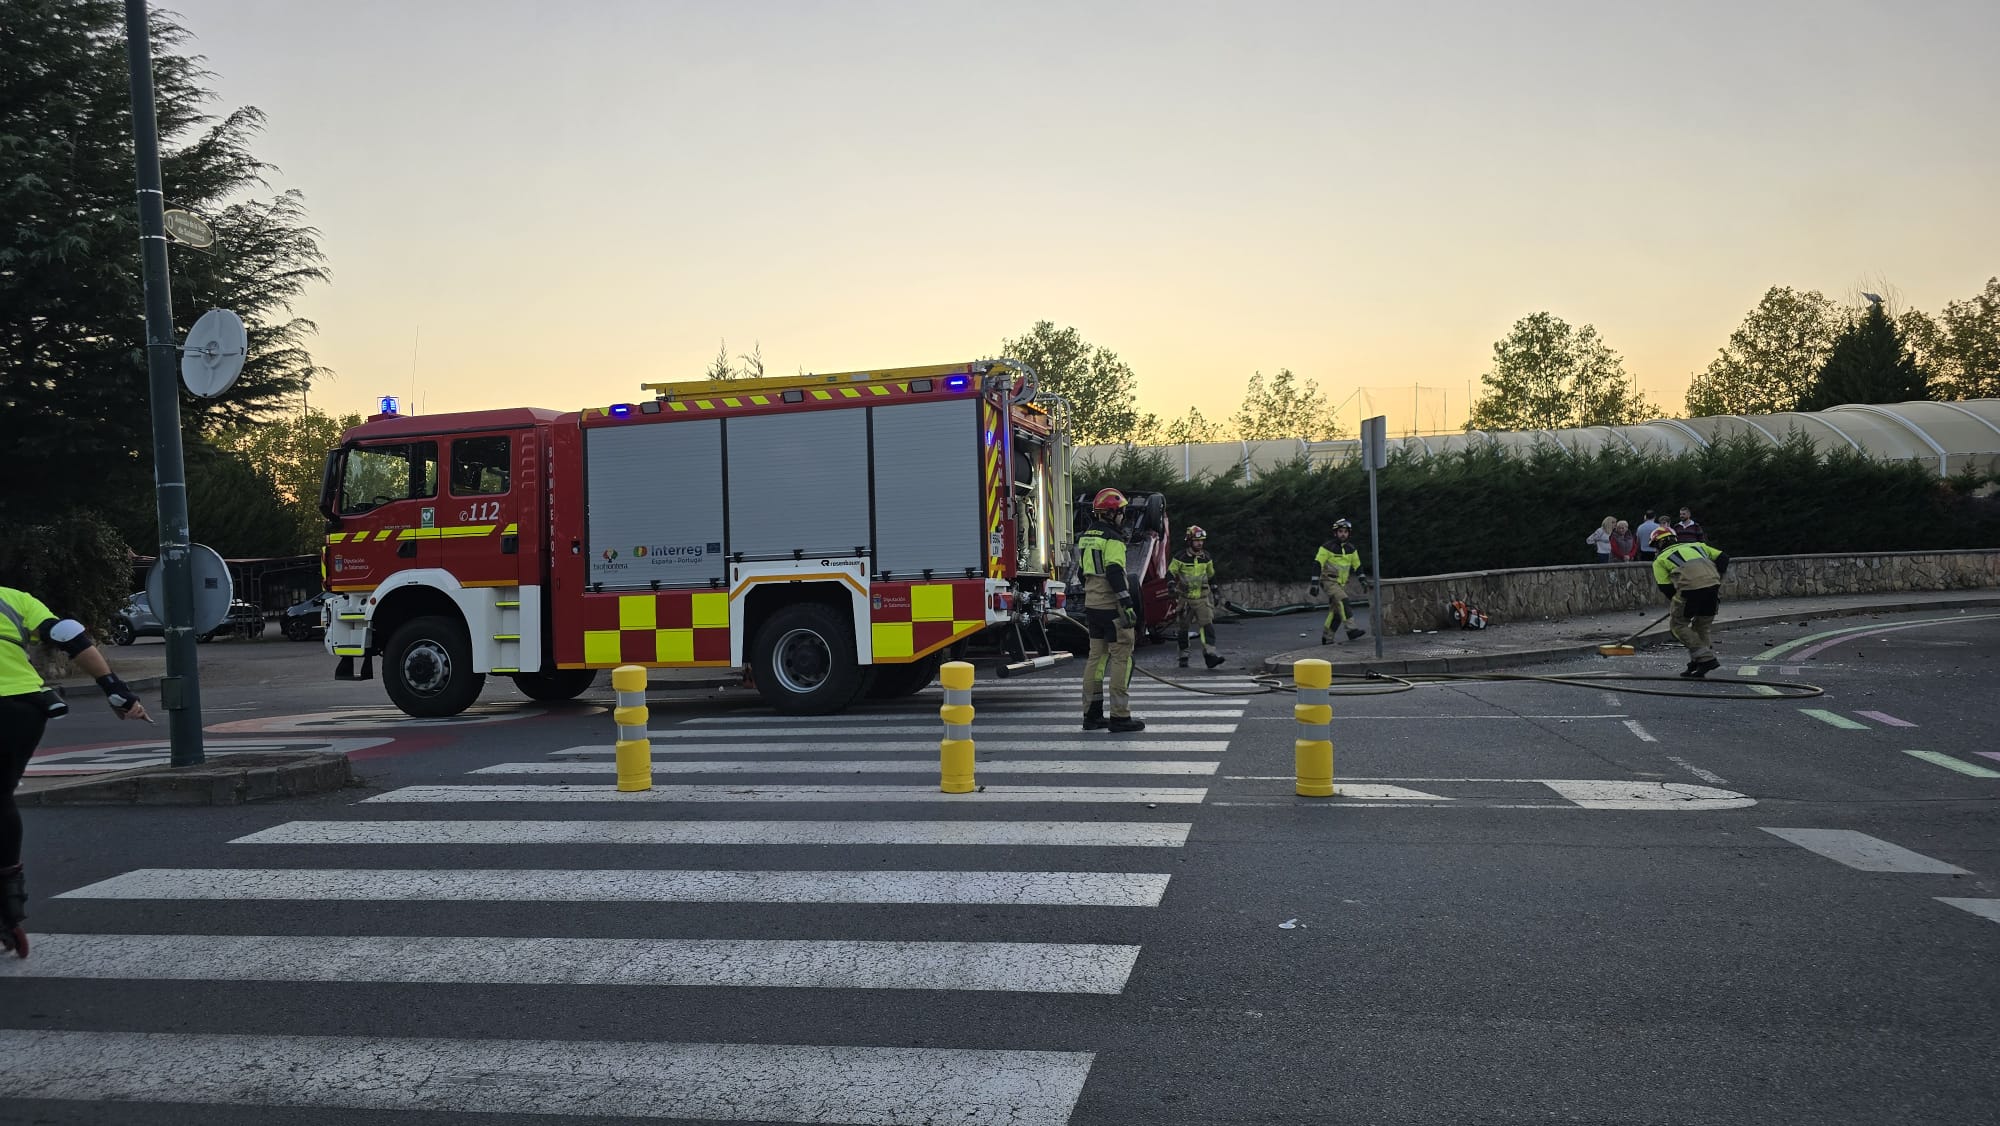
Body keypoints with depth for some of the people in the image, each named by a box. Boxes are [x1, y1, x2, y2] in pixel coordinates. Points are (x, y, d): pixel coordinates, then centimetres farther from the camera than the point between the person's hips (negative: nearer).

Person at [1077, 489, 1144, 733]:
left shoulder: (1086, 537, 15)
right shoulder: (1112, 539, -13)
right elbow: (1115, 574, -22)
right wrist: (1128, 606, -22)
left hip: (1092, 606, 9)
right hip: (1112, 608, -9)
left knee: (1096, 657, 11)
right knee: (1121, 658, -5)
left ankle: (1091, 714, 13)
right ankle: (1120, 716, -6)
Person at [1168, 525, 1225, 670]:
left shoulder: (1206, 558, 6)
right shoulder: (1180, 558, -6)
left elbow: (1211, 575, 19)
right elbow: (1170, 573, -2)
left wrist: (1215, 593, 20)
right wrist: (1171, 586, -19)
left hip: (1202, 597, 2)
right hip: (1185, 597, -2)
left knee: (1207, 623, -15)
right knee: (1183, 628, 6)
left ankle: (1210, 653, -22)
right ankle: (1183, 656, 20)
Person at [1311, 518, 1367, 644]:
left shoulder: (1351, 549, 6)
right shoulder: (1327, 547, -11)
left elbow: (1357, 566, 17)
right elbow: (1317, 565, -14)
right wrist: (1315, 583, -19)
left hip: (1342, 583, 6)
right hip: (1329, 581, -6)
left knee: (1336, 611, 3)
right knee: (1343, 601, -26)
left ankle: (1327, 637, 15)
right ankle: (1351, 631, -32)